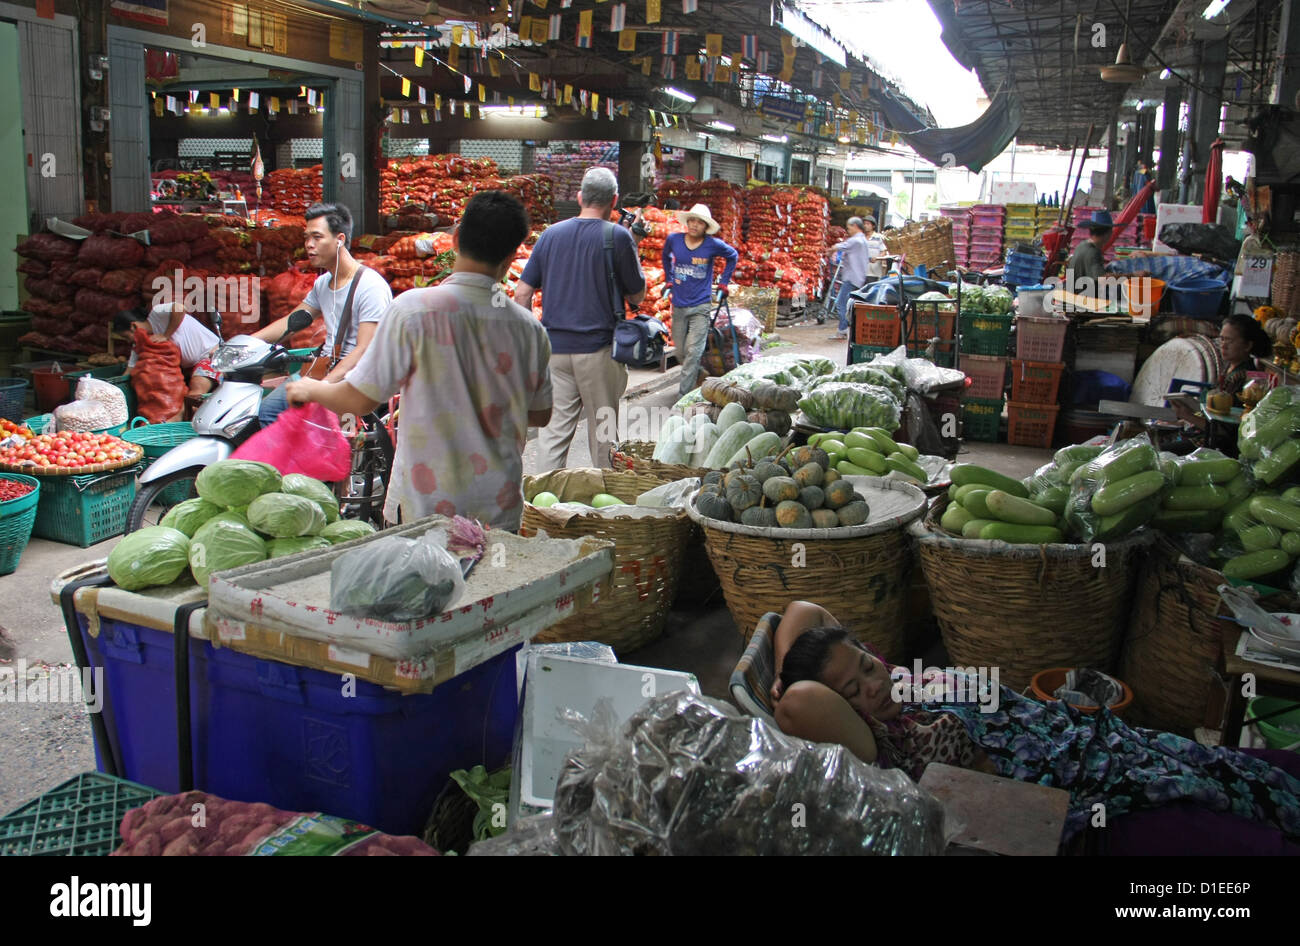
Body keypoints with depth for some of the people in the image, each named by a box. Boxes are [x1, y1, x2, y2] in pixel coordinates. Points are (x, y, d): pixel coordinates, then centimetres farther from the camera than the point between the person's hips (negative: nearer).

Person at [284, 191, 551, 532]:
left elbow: (360, 400, -7)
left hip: (426, 507, -3)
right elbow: (540, 414, 12)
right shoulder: (528, 327, -1)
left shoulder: (413, 309, -13)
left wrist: (310, 389, 13)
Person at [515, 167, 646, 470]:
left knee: (554, 428, 7)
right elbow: (637, 296, 1)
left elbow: (522, 293, 4)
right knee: (602, 428, 9)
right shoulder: (618, 237, -6)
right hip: (599, 348, -3)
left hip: (553, 347, 3)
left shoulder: (550, 234, 5)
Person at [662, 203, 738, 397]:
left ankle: (683, 395, -8)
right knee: (681, 351, 11)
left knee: (693, 352, -10)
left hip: (700, 306, -3)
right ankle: (696, 379, 35)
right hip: (678, 305, 3)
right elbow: (666, 257, 23)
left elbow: (733, 256, 13)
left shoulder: (713, 245, -7)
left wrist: (723, 282, 11)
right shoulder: (673, 240, -1)